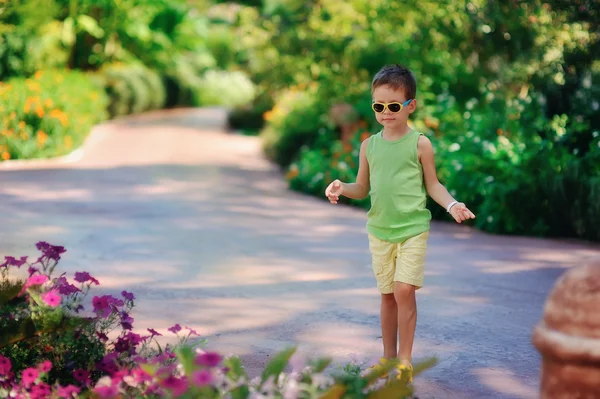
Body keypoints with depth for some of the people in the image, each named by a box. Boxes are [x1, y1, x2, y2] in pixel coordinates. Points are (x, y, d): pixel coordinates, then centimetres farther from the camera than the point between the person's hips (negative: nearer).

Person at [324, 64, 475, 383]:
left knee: (404, 290, -13)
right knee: (387, 294, 11)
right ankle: (388, 357, 24)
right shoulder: (369, 145, 5)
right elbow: (362, 188, 11)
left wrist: (451, 204, -15)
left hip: (413, 228, -4)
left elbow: (432, 185, 2)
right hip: (380, 230, 4)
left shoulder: (419, 144, -4)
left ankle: (405, 361, -3)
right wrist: (341, 188, -9)